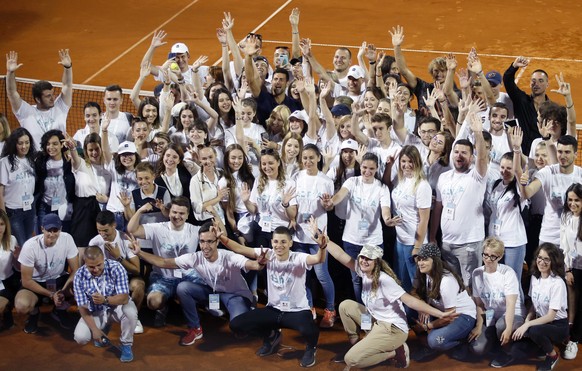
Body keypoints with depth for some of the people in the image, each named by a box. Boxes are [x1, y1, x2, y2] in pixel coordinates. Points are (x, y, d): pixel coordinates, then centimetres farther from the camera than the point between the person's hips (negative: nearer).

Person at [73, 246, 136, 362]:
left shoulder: (116, 268, -24)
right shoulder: (79, 276, -18)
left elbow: (124, 298, -27)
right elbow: (83, 307, -13)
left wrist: (105, 300, -45)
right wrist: (94, 329, -21)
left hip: (117, 306, -2)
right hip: (95, 312, 2)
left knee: (130, 311, -36)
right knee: (80, 337, -19)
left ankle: (126, 345, -8)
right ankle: (103, 329, 17)